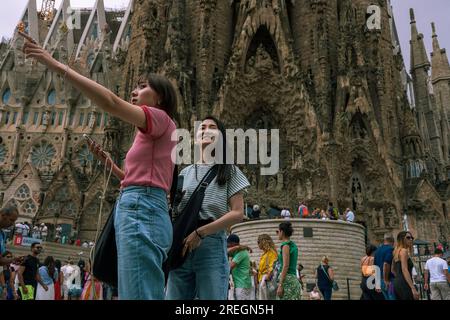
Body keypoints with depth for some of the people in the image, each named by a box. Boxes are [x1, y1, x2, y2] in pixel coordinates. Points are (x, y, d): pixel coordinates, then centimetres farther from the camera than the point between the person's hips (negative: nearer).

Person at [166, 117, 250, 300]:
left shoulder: (229, 171, 8)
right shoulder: (186, 173, 19)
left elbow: (238, 214, -3)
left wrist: (200, 232, -13)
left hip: (212, 245, -3)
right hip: (181, 247, 4)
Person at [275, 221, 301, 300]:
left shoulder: (286, 245, -8)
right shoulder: (293, 245, 17)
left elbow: (285, 266, -15)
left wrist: (280, 285, -17)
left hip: (287, 279, -9)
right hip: (294, 278, 9)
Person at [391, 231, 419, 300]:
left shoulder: (397, 251, 20)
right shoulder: (404, 251, -6)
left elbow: (393, 270, 24)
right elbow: (404, 270, -17)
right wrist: (413, 288, -22)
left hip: (397, 283, 10)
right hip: (404, 285, -10)